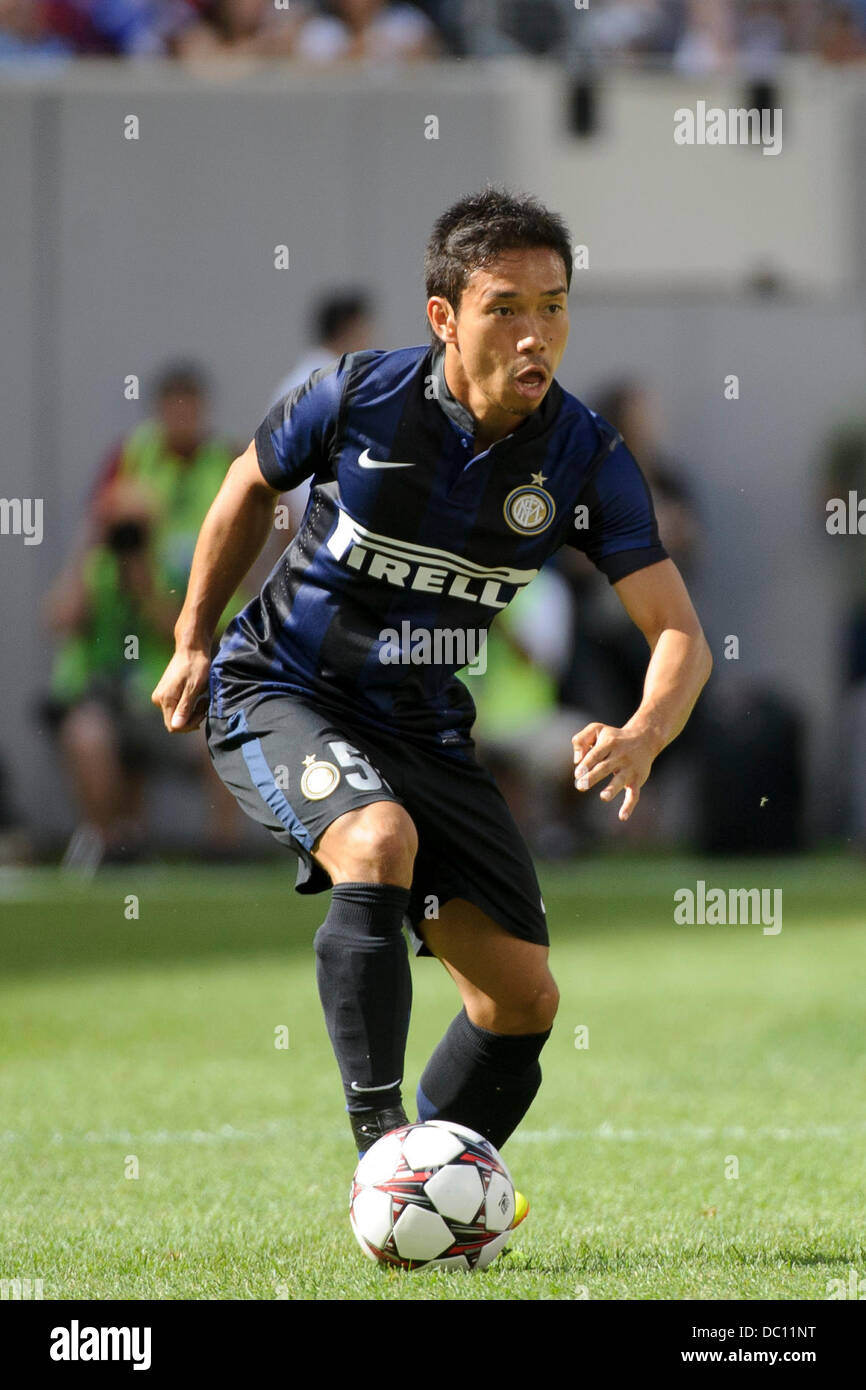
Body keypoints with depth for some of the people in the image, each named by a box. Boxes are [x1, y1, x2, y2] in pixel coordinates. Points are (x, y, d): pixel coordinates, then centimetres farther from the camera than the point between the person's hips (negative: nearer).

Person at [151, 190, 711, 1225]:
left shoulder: (586, 459, -14)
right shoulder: (357, 398, -17)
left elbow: (678, 633, -18)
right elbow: (252, 484, 5)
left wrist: (642, 736, -39)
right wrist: (192, 640, 10)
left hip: (428, 731, 4)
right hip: (281, 693, -4)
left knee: (523, 997, -1)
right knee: (380, 842, -35)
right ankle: (379, 1136, -34)